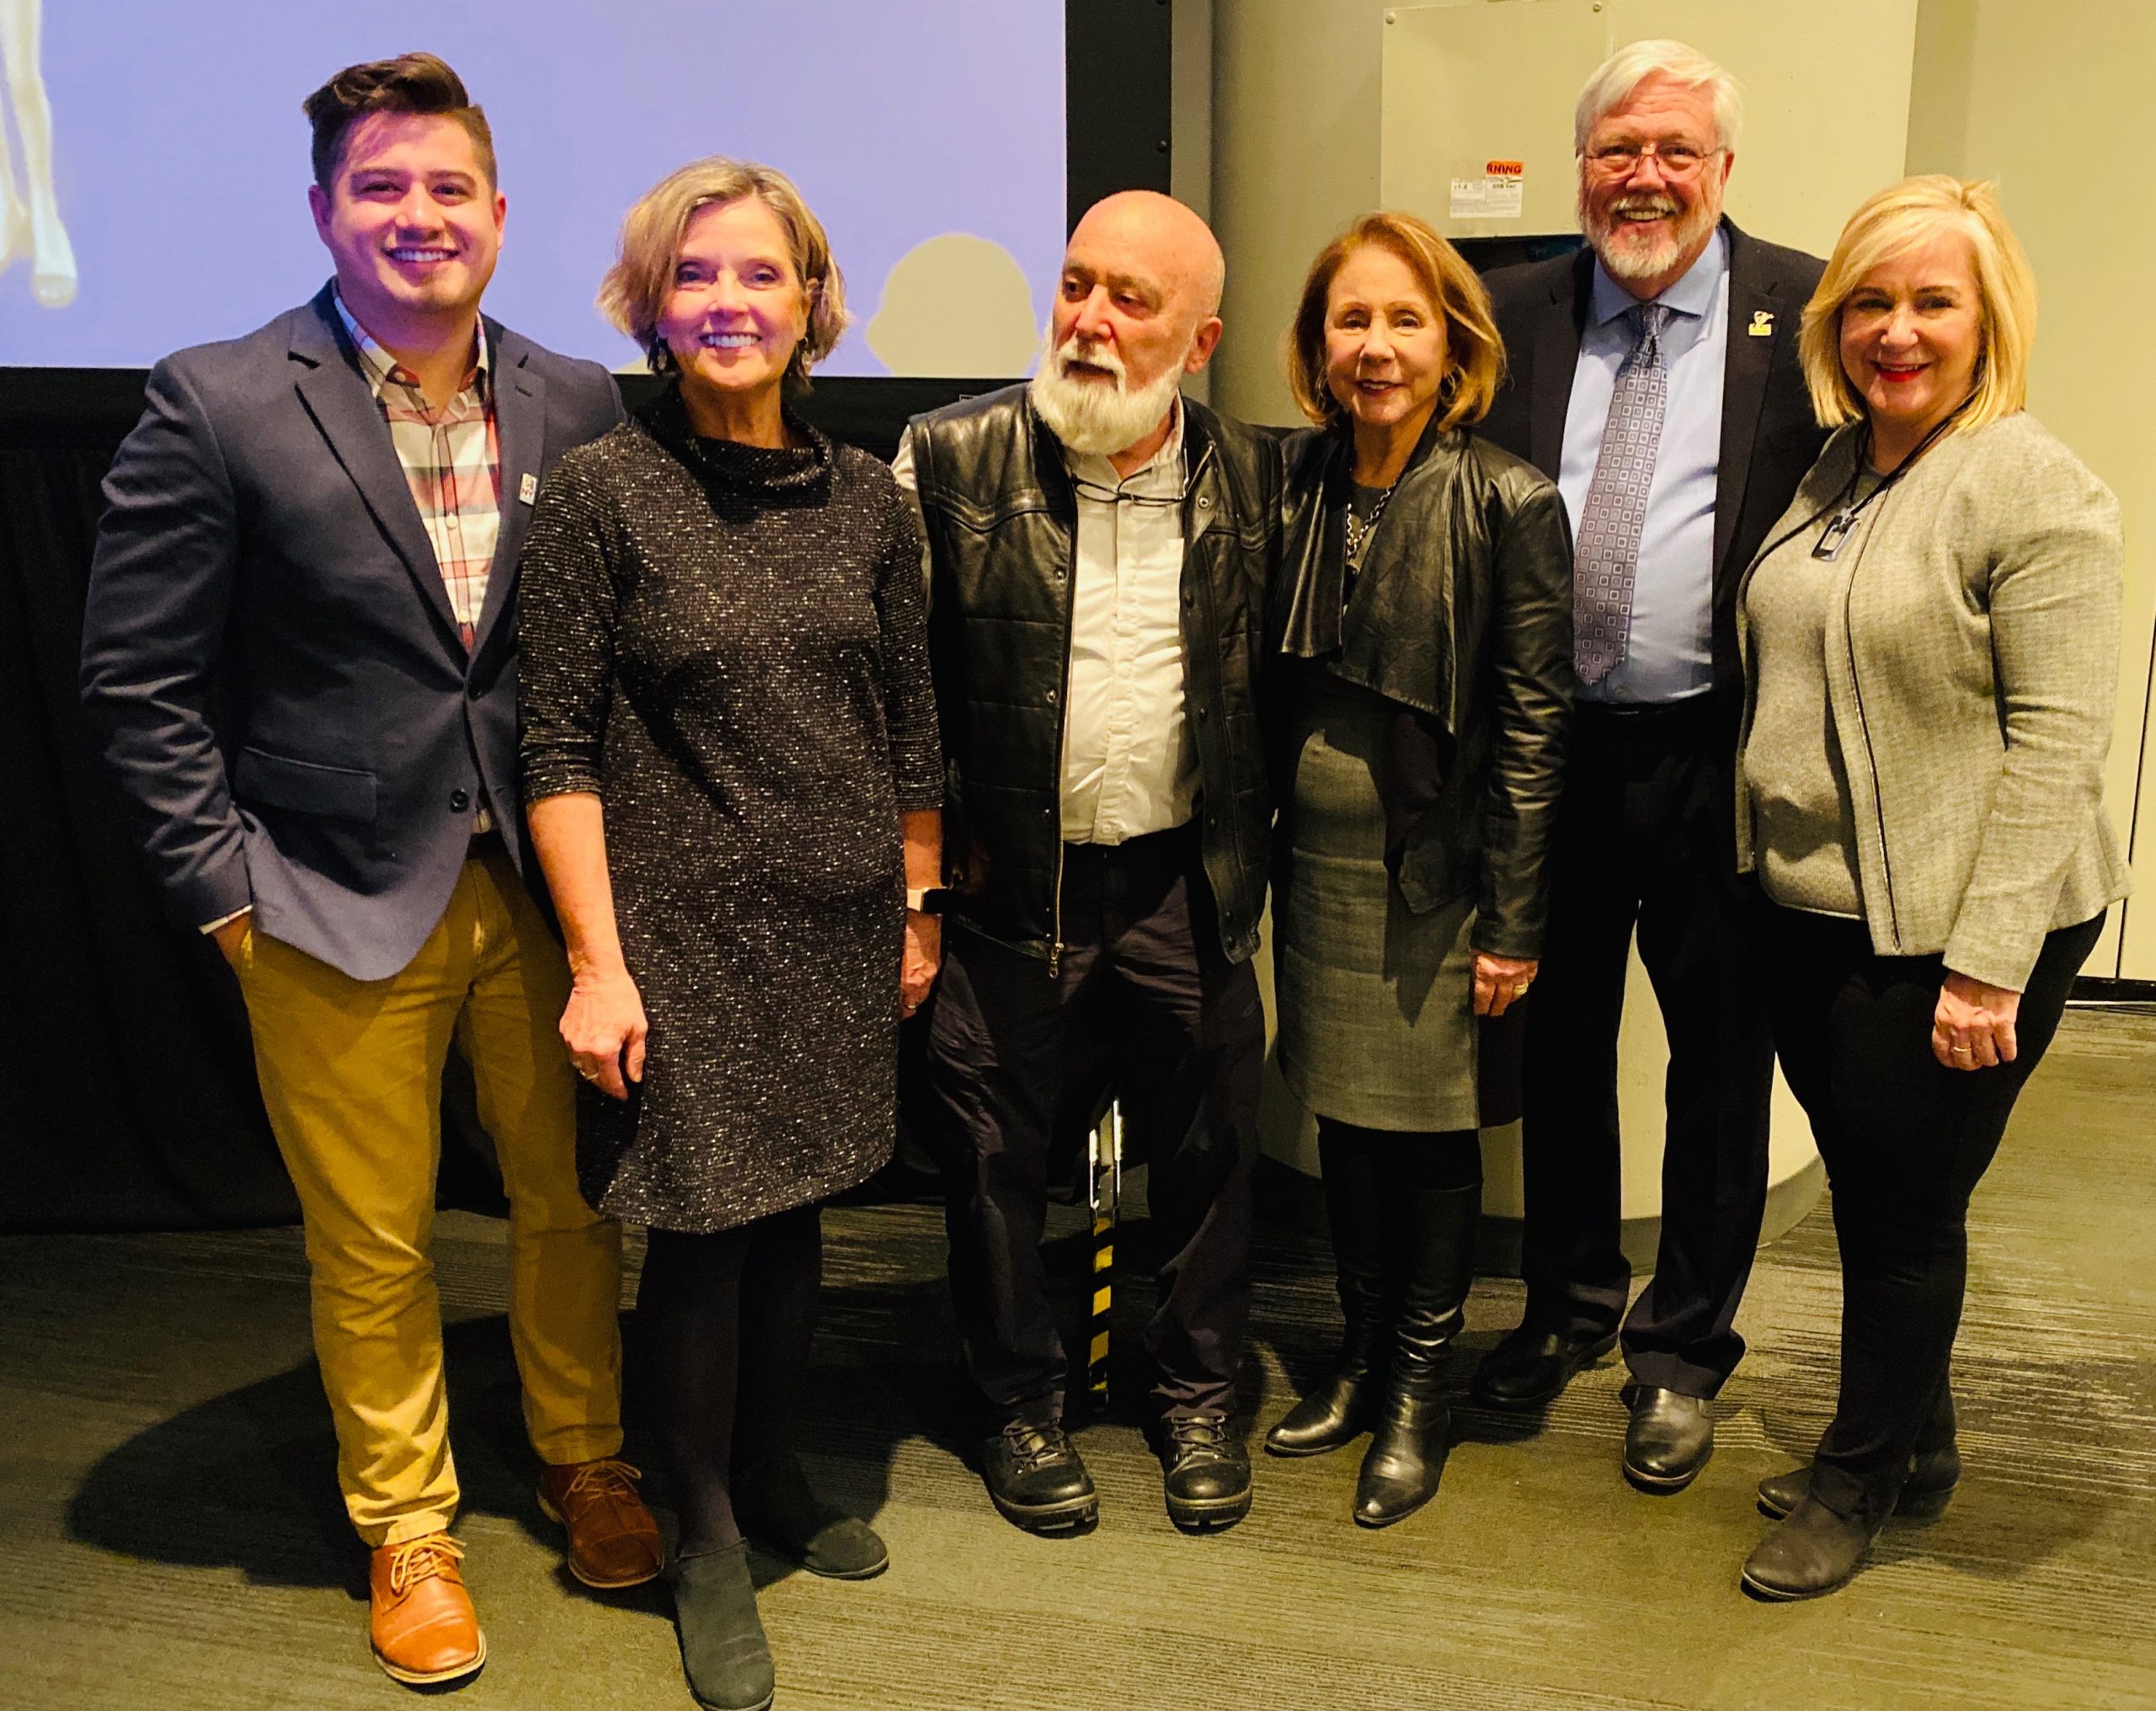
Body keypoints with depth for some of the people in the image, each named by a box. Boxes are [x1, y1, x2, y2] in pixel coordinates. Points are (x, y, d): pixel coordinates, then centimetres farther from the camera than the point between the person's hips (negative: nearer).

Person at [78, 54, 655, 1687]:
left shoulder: (578, 407, 1)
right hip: (340, 915, -2)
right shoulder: (217, 407, -8)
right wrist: (228, 888, -7)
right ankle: (407, 1528, 34)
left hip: (544, 888, 3)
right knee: (372, 1248, 12)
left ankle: (585, 1460, 39)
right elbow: (140, 682, -5)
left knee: (575, 1202, 15)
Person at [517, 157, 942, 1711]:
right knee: (703, 1234, 5)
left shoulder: (866, 498, 4)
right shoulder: (602, 491, -7)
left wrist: (917, 911, 11)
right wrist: (598, 960, -11)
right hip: (684, 933, -3)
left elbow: (910, 723, 9)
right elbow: (560, 745, -8)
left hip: (836, 933, 4)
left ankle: (777, 1476, 37)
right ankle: (707, 1540, 26)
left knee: (795, 1215, 15)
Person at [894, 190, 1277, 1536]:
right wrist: (930, 848, -5)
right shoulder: (955, 460, -5)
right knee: (998, 1158, 11)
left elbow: (1280, 670, 9)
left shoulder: (1253, 477, 1)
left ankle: (1201, 1400, 34)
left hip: (1186, 887, 2)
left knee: (1206, 1155, 13)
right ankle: (1024, 1409, 32)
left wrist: (1253, 844, 5)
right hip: (1012, 884, -1)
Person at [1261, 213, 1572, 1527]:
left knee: (1433, 1125, 8)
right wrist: (1259, 850, 5)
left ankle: (1419, 1388, 27)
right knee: (1345, 1113, 16)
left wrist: (1514, 922, -12)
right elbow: (1275, 683, 7)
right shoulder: (1299, 483, 3)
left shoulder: (1508, 503, -11)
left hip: (1437, 873, -4)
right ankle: (1362, 1354, 34)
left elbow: (1534, 724, -11)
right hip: (1316, 862, 5)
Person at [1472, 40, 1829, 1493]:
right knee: (1561, 1038, 16)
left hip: (1718, 756, -2)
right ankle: (1569, 1304, 36)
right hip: (1556, 743, 3)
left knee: (1720, 1058, 9)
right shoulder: (1515, 314, 5)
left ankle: (1684, 1349, 29)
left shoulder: (1803, 310, -2)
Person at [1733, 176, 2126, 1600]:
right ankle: (1917, 1448, 37)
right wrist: (1766, 862, 14)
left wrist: (1987, 965, -20)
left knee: (1908, 1209, 8)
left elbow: (2056, 746, -17)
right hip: (1812, 907, 7)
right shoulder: (1834, 472, 10)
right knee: (1865, 1197, 17)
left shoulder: (2037, 491, -13)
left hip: (1947, 933, -7)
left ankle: (1860, 1481, 27)